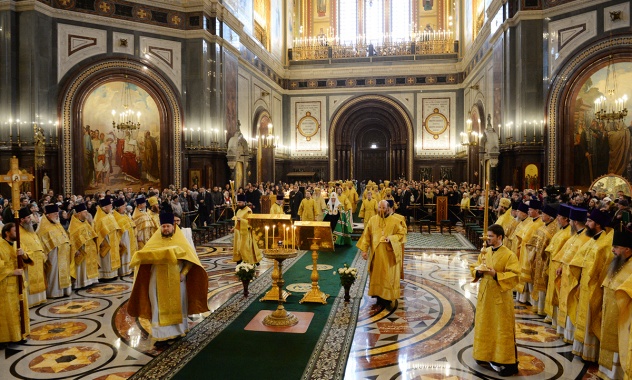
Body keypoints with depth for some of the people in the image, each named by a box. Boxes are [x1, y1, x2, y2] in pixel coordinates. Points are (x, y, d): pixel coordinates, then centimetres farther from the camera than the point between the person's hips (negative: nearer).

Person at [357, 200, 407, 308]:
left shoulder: (394, 221, -4)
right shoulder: (372, 220, 3)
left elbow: (402, 233, -3)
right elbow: (366, 236, 3)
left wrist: (391, 238, -20)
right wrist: (364, 250, -3)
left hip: (389, 254, -2)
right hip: (375, 253, 3)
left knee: (388, 276, 2)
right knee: (376, 274, 8)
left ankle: (387, 298, 10)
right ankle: (378, 295, 19)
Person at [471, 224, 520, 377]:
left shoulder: (509, 255, -13)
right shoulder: (485, 252, 6)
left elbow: (514, 275, -18)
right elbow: (475, 268, 14)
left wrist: (496, 275, -27)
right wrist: (478, 272, -8)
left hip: (500, 297, -6)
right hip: (485, 294, 6)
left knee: (502, 329, 1)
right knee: (484, 326, 15)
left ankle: (507, 362, 10)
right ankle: (486, 355, 30)